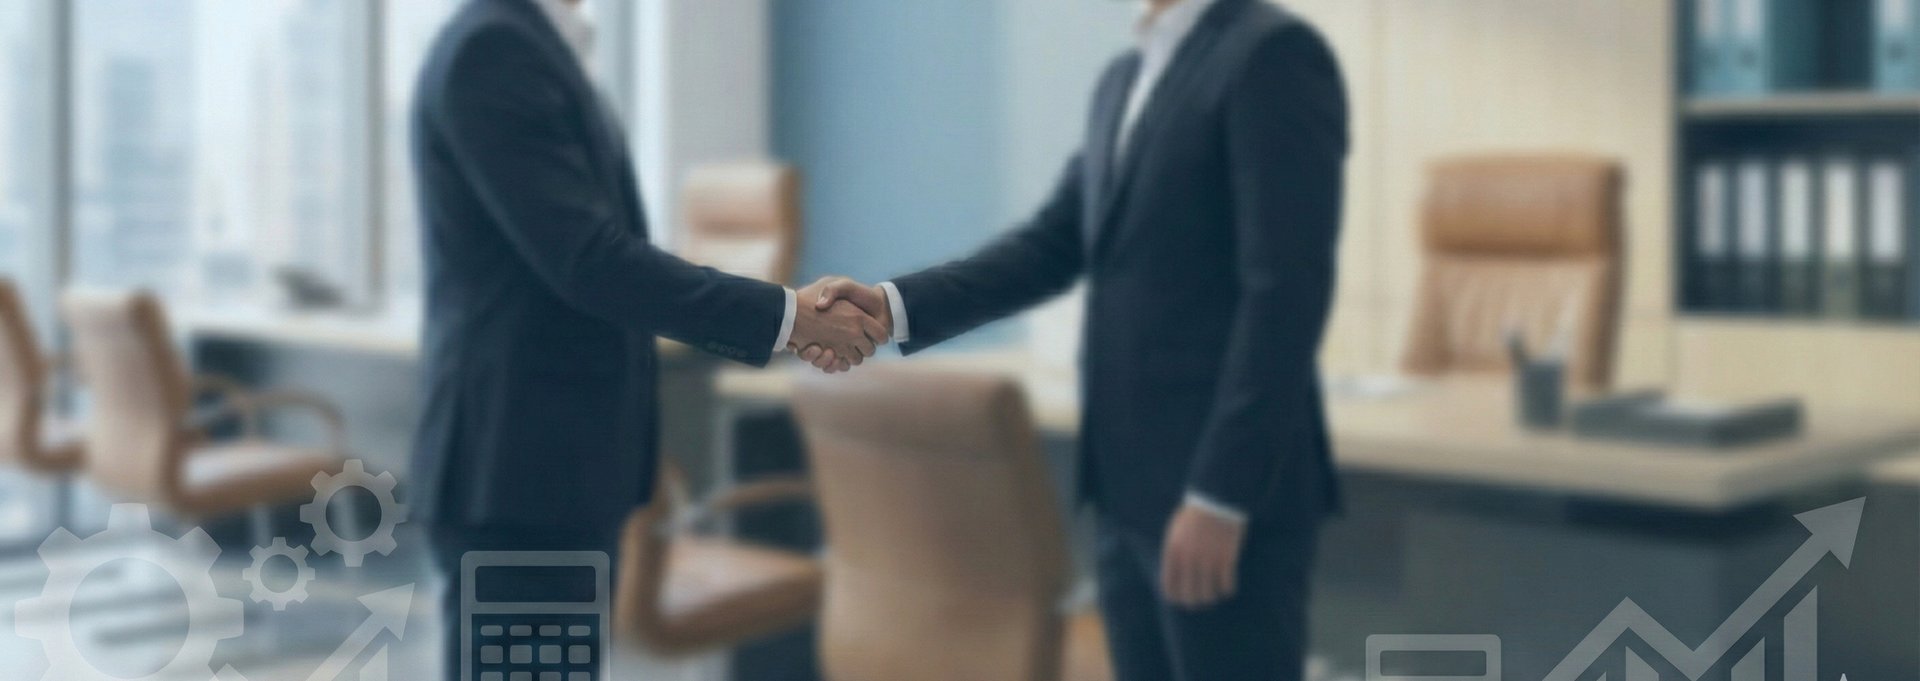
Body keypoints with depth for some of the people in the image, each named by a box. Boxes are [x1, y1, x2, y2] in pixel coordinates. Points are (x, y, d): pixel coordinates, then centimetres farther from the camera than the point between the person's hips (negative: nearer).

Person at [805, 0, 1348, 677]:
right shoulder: (1124, 78, 14)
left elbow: (1287, 291, -18)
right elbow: (1052, 246, 12)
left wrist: (1220, 496, -21)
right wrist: (895, 304, -2)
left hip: (1226, 488, -8)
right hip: (1132, 486, 8)